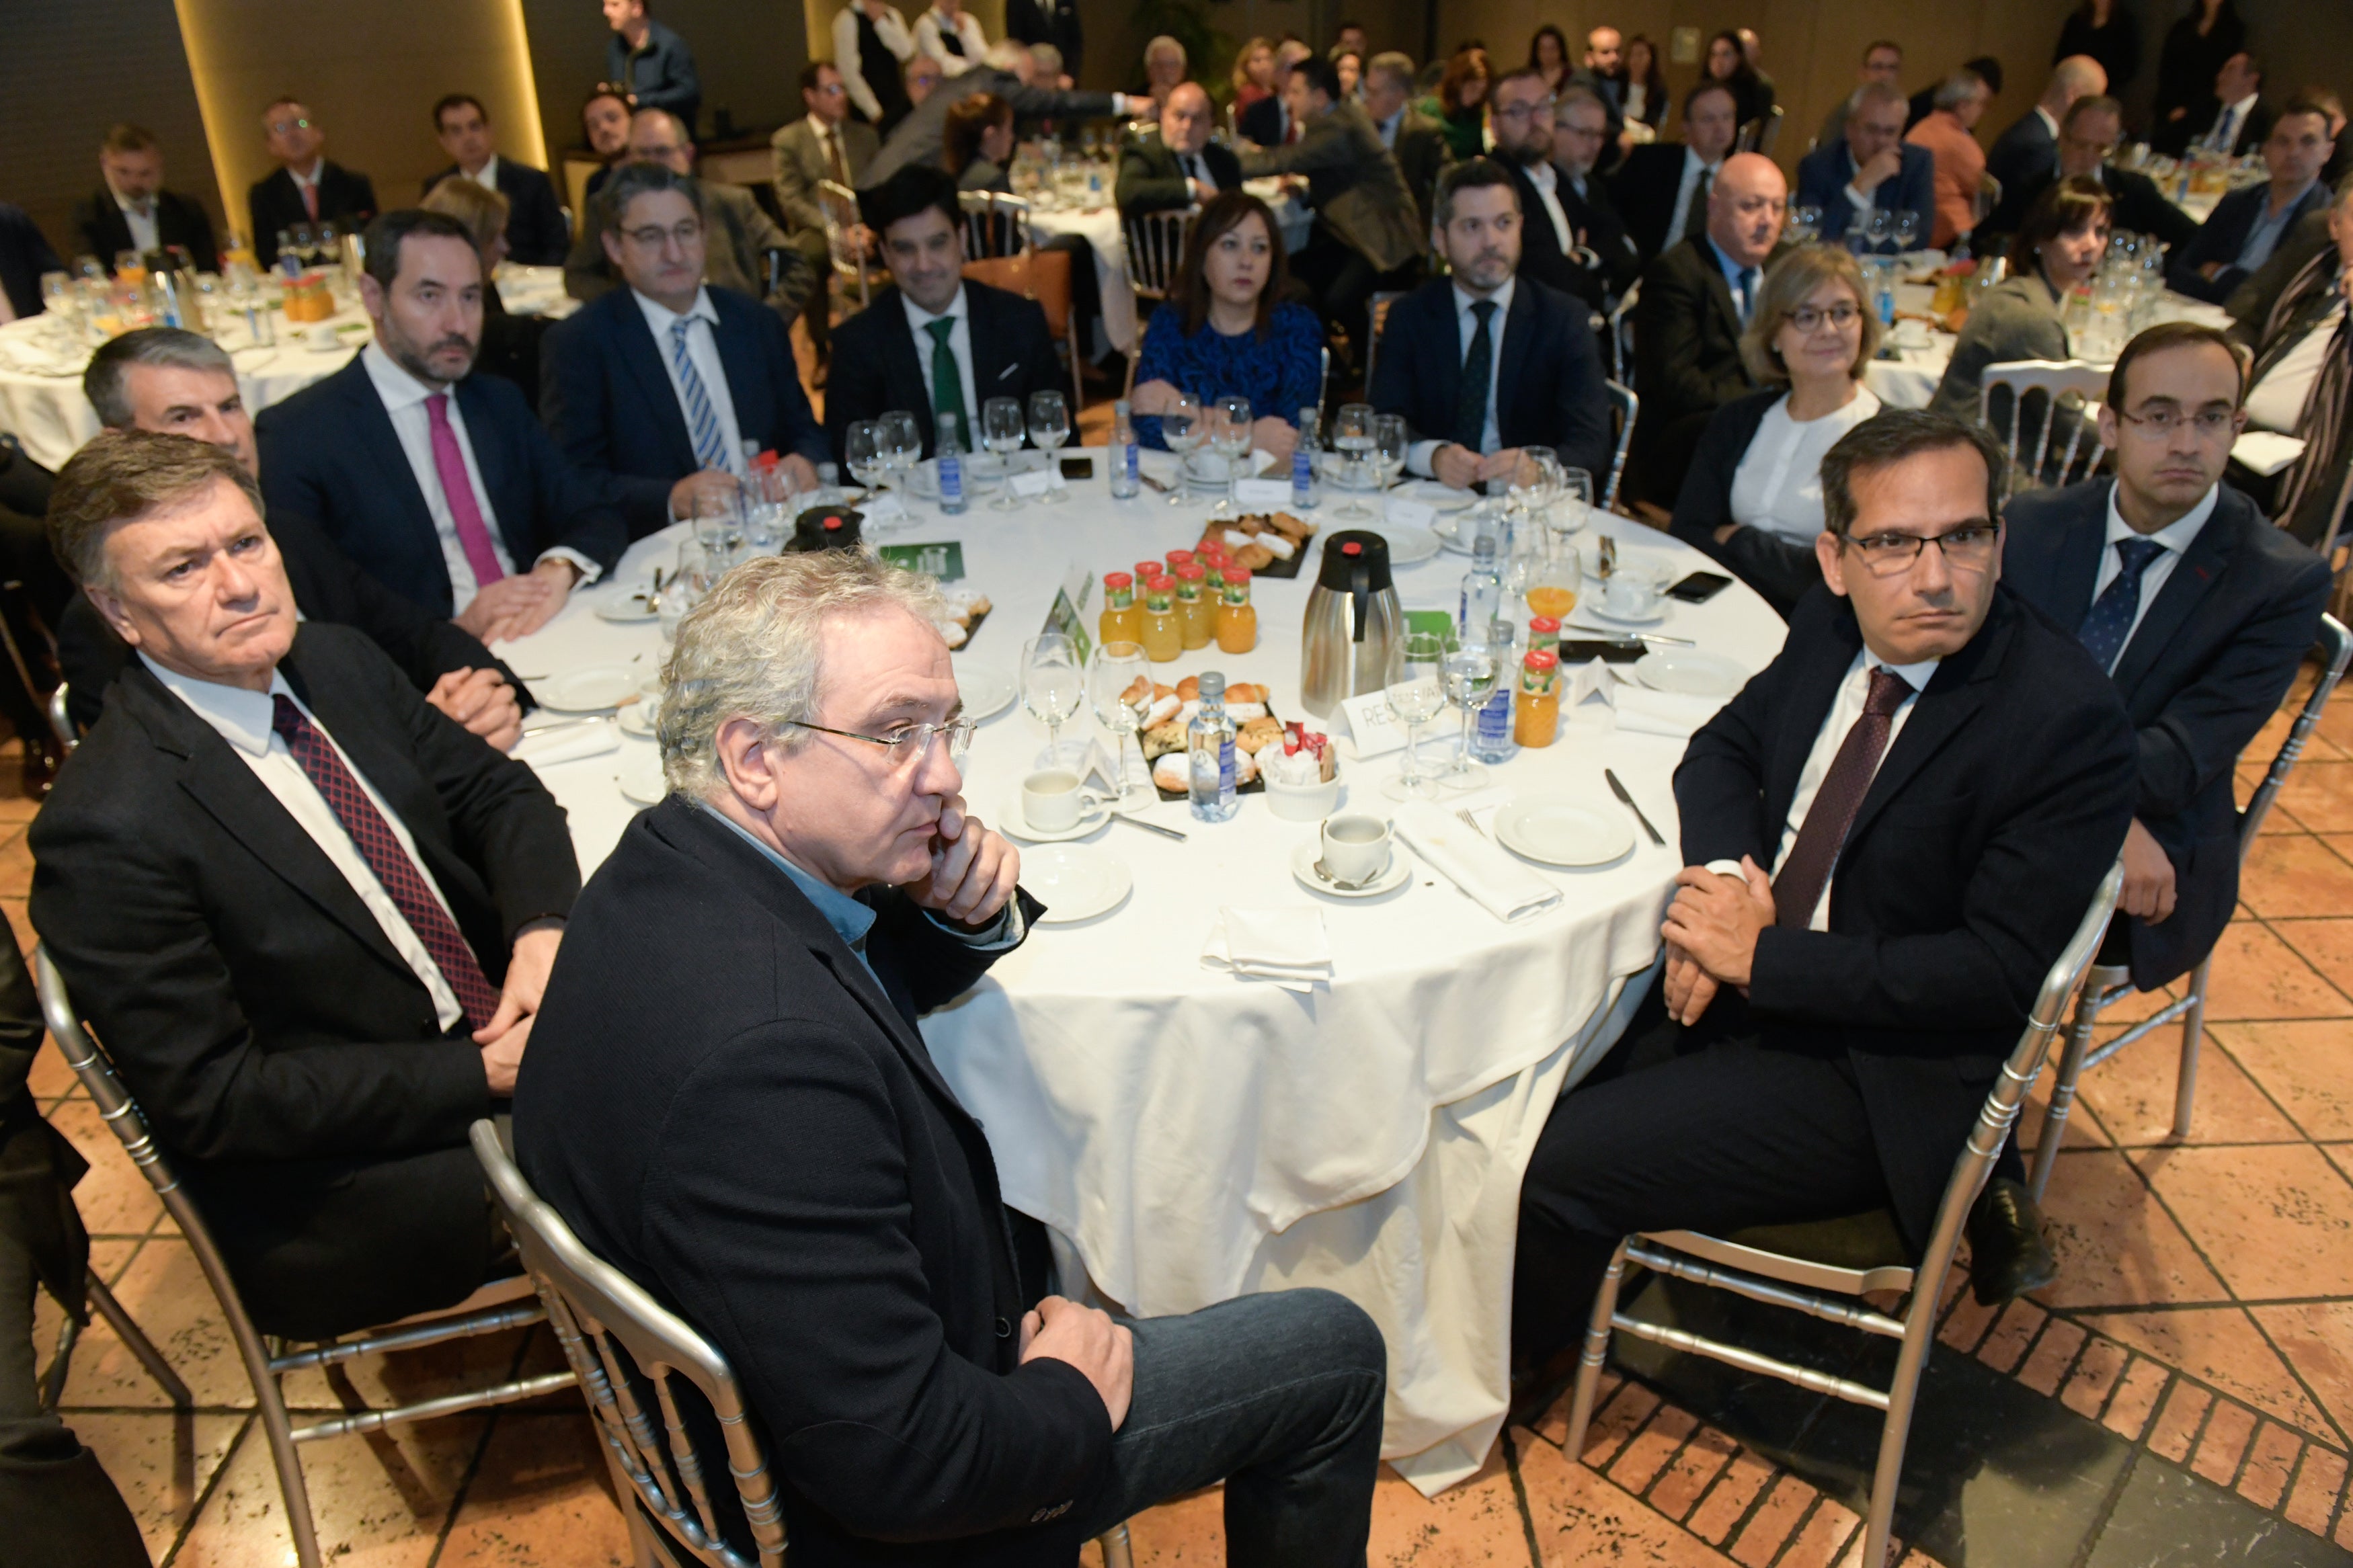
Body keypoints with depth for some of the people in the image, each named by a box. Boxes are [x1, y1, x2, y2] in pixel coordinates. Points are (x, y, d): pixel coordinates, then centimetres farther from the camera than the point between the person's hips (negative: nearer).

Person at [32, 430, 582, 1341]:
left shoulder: (337, 661, 2)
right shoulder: (104, 832, -20)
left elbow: (498, 791, 10)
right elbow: (210, 1102, -19)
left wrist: (543, 926, -12)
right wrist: (484, 1075, -23)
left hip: (505, 1023, 8)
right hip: (330, 1179, -7)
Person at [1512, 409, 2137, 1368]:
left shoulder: (2067, 722, -21)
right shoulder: (1832, 626, -1)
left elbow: (2000, 972, -22)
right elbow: (1723, 747, 12)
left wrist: (1762, 954, -22)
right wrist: (1725, 873, -10)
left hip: (1880, 1078, -7)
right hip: (1746, 983, 7)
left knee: (1550, 1166, -14)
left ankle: (1502, 1361, 17)